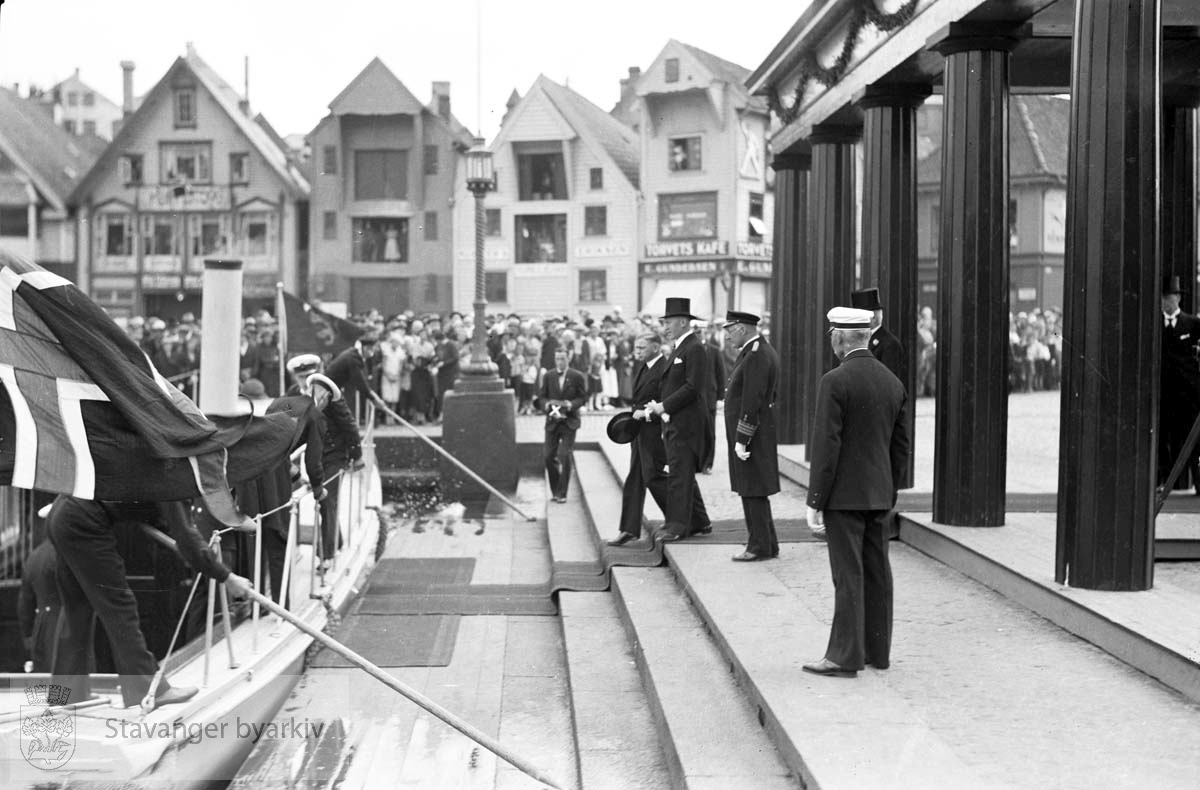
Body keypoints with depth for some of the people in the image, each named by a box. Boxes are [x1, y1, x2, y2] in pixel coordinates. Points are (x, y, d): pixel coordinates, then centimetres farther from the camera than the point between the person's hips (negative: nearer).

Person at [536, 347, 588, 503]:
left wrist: (570, 405, -17)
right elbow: (541, 397, 6)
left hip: (569, 421, -3)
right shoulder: (548, 376, 6)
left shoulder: (577, 376, -1)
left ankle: (562, 493, 0)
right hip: (552, 421, 3)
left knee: (564, 456, -8)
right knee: (549, 456, 0)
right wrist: (547, 405, -15)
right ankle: (554, 490, 16)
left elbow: (583, 398, 1)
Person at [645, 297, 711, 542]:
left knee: (680, 474, -7)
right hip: (674, 422, 10)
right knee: (683, 475, 14)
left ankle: (678, 525, -4)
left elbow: (693, 387, -20)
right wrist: (658, 406, 6)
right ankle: (699, 523, 21)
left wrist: (664, 406, -17)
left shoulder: (695, 349, -13)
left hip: (686, 422, -10)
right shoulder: (679, 348, 18)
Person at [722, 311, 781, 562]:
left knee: (753, 493, -4)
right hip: (756, 434, 10)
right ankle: (767, 544, 21)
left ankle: (761, 547, 3)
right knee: (753, 493, 14)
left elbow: (752, 401, -22)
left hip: (752, 434, -10)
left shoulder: (757, 355, -18)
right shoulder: (761, 350, 15)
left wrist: (741, 440, -21)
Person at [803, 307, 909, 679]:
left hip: (844, 495, -7)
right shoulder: (893, 382, 8)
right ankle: (877, 650, 19)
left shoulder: (834, 382, -14)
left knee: (849, 575, -5)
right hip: (878, 495, 7)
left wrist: (815, 501, -12)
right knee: (876, 572, 11)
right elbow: (900, 445, 12)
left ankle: (845, 656, -1)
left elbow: (826, 446, -17)